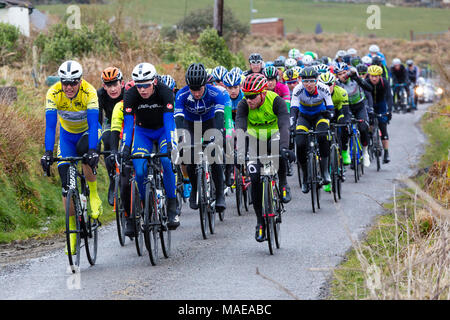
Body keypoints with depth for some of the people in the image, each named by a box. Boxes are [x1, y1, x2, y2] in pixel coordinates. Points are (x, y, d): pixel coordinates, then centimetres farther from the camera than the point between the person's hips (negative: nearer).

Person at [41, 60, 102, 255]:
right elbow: (50, 125, -30)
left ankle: (94, 196, -13)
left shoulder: (89, 92, -31)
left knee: (86, 153, -37)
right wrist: (48, 152, -41)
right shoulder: (53, 93, -26)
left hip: (88, 132, -2)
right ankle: (72, 230, 1)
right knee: (66, 181, -8)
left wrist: (93, 150, -50)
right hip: (67, 135, 2)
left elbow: (93, 123, -38)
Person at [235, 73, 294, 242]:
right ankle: (260, 221, 5)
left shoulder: (276, 101, -27)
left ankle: (283, 184, -15)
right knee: (255, 179, -10)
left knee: (277, 146, -39)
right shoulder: (243, 105, -22)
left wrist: (285, 147, -56)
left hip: (274, 134, -2)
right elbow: (239, 128, -32)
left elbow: (284, 126, -39)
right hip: (255, 138, 2)